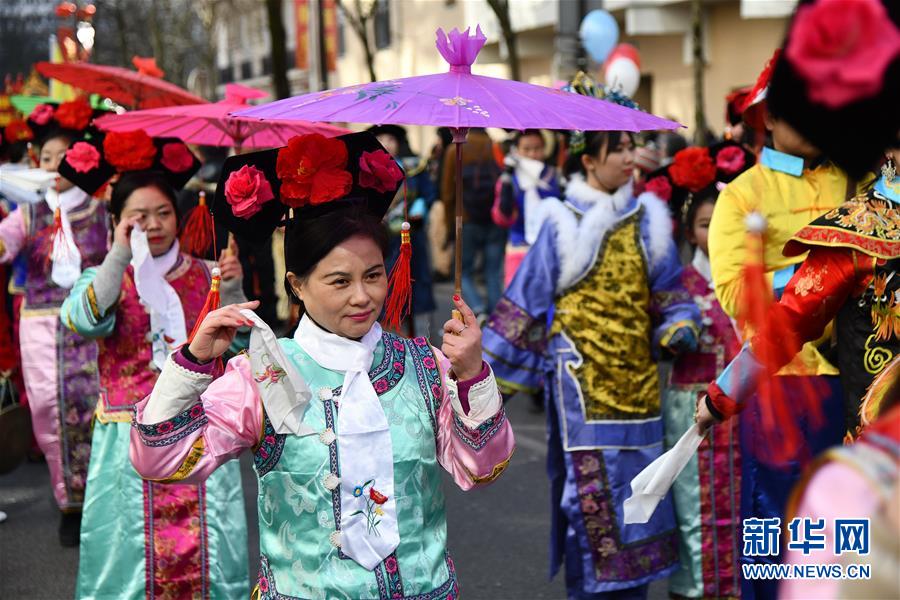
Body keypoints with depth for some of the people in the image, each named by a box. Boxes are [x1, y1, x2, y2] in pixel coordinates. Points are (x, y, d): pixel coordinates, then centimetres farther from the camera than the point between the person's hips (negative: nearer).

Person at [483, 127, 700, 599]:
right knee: (593, 490, -6)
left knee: (635, 490, 9)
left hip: (636, 379, 4)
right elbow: (524, 303, 0)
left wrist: (679, 327, -9)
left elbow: (668, 292, 12)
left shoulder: (646, 220, 8)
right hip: (583, 379, -4)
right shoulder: (564, 224, -3)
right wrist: (486, 374, -2)